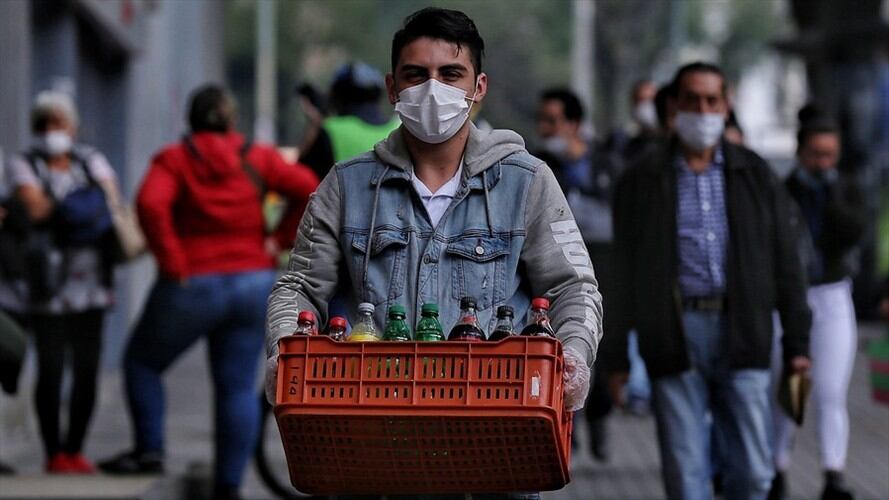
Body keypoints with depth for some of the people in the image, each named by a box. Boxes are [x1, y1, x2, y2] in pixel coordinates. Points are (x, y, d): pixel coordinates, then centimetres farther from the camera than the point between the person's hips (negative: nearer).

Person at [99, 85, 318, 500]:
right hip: (251, 286, 3)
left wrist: (173, 265, -15)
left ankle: (149, 450, 10)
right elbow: (307, 189, -6)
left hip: (191, 289, -3)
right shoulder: (257, 158, 4)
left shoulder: (173, 159, -3)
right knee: (238, 388, 5)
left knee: (143, 361, 18)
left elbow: (151, 204, -20)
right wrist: (279, 240, 0)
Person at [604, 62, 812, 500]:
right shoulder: (641, 182, 7)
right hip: (674, 338, -1)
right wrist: (617, 357, 4)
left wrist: (796, 343, 5)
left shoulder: (756, 177, 11)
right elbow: (623, 275, 7)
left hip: (741, 336, 1)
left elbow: (786, 264, 11)